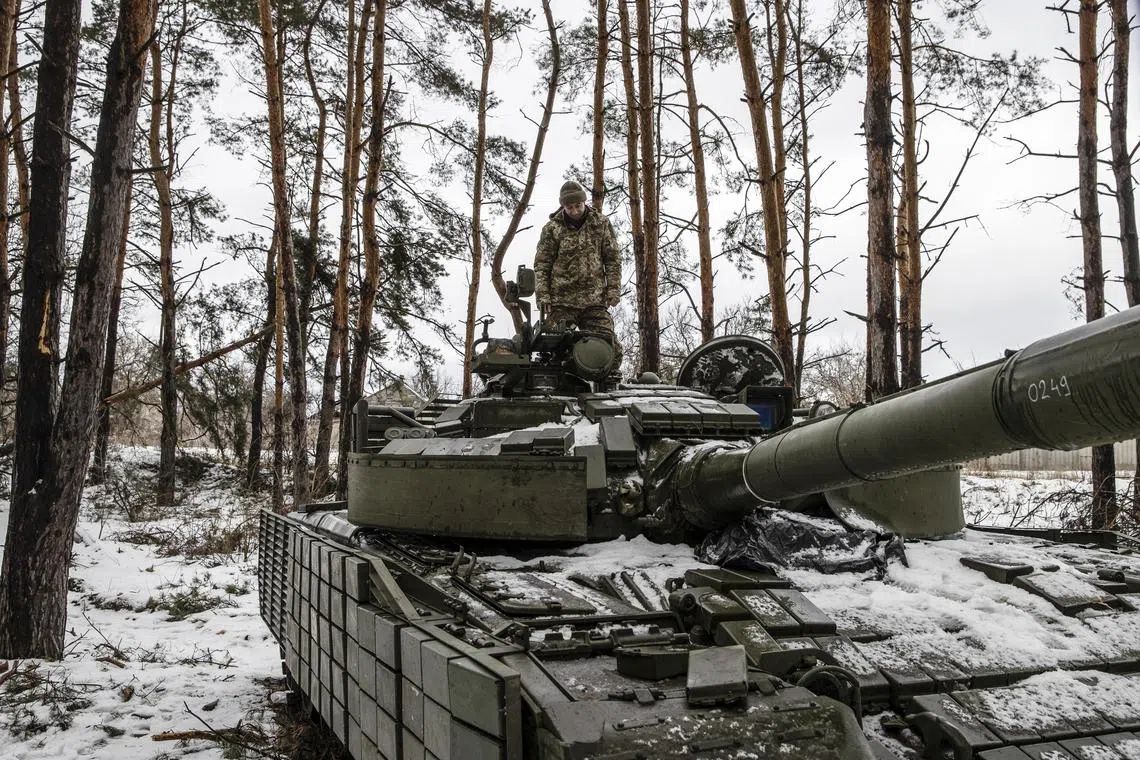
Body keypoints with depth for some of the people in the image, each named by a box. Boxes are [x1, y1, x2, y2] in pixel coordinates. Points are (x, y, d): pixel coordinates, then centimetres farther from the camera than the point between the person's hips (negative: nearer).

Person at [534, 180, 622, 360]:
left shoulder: (601, 224, 8)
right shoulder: (552, 229, 4)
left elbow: (613, 259, 10)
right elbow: (541, 265, 4)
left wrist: (613, 289, 0)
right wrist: (543, 295, -5)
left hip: (595, 301, 1)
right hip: (561, 303, -1)